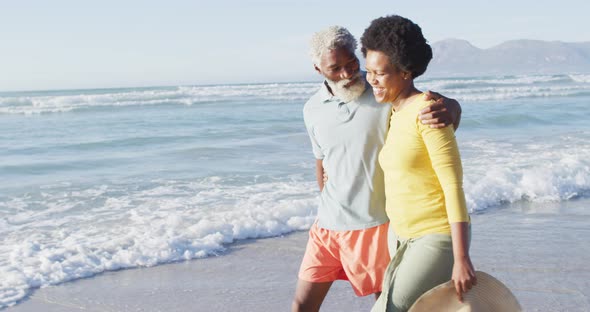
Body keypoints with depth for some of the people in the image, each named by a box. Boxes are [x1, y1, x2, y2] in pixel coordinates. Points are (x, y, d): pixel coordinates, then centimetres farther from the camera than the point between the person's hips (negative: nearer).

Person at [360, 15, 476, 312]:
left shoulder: (427, 110, -20)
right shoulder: (395, 113, 8)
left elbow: (454, 185, -22)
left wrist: (461, 258, -25)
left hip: (439, 236, -9)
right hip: (402, 235, 9)